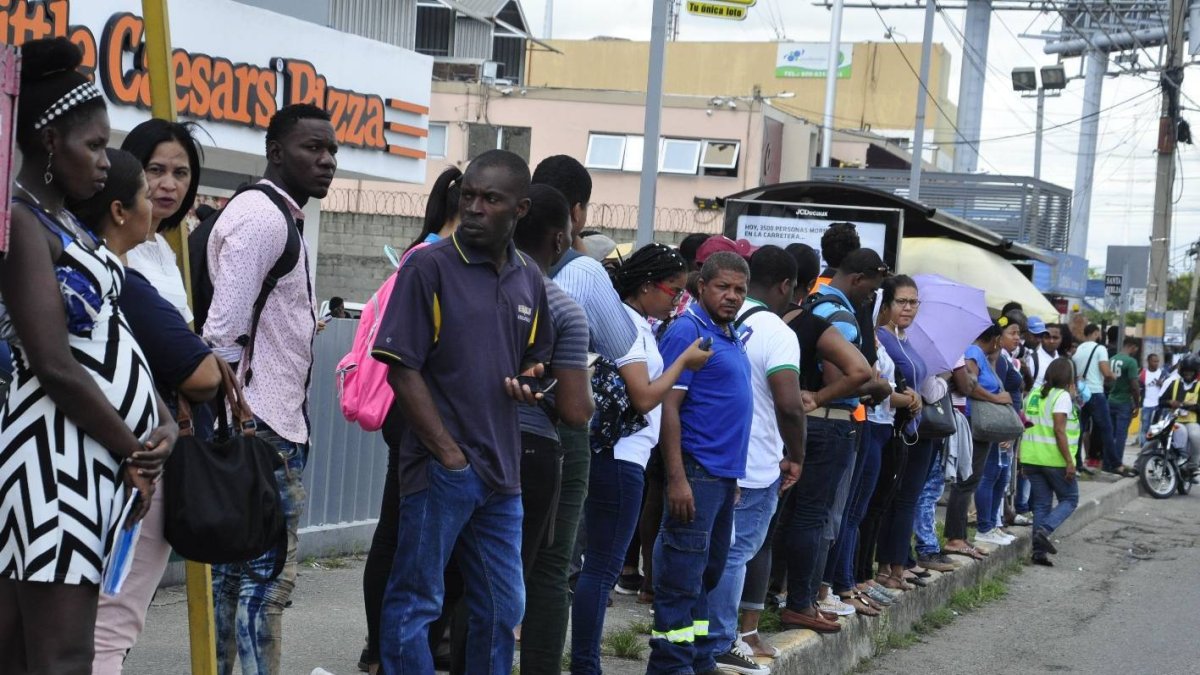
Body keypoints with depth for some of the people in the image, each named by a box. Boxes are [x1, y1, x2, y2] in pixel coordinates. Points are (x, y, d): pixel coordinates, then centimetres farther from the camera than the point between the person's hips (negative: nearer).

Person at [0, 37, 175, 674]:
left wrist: (161, 420, 2)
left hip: (97, 451, 9)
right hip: (59, 452, -9)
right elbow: (55, 366, -18)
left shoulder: (65, 221, 17)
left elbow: (110, 334, 18)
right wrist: (136, 453, -9)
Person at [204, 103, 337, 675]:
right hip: (263, 427, -10)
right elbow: (225, 330, -18)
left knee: (232, 568, 12)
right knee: (268, 577, -8)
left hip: (275, 422, 10)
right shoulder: (262, 216, -12)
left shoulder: (282, 218, 20)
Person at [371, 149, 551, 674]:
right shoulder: (428, 266, -8)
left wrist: (529, 381, -2)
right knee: (415, 603, 1)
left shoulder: (529, 279, 9)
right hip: (440, 467, -6)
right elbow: (402, 368, -11)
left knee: (503, 608, 15)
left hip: (502, 471, 6)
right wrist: (449, 454, -14)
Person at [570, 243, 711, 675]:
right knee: (603, 567, -6)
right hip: (620, 457, -10)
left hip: (621, 456, 10)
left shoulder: (638, 323, 15)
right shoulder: (628, 324, -13)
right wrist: (684, 361, -8)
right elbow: (644, 397, -17)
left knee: (600, 565, 10)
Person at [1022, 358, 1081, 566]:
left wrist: (1023, 460, 18)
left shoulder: (1034, 394, 12)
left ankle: (1039, 550, 4)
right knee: (1069, 499, 9)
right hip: (1054, 459, -6)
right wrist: (1069, 461, -16)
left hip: (1031, 457, 6)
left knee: (1041, 504, 10)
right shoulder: (1062, 396, -10)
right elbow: (1059, 430, -17)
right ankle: (1044, 530, -12)